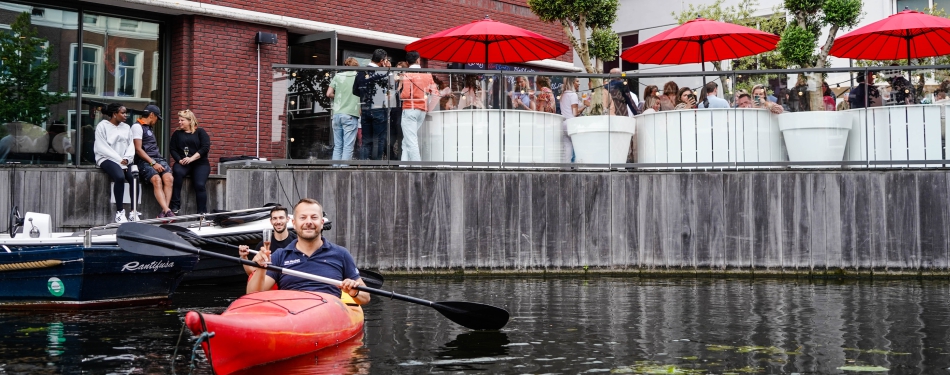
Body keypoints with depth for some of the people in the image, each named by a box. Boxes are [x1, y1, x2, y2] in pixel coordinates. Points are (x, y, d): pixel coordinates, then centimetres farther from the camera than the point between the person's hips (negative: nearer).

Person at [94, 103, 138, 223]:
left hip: (124, 160, 5)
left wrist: (126, 159, -10)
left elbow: (131, 145, 10)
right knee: (120, 177, -34)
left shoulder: (126, 127, 17)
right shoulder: (102, 126, -1)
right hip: (107, 159, -5)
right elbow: (102, 147, -9)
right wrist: (119, 160, -16)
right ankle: (119, 212, -27)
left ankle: (133, 212, -17)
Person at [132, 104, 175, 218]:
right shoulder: (137, 126, 0)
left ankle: (165, 211, -29)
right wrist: (153, 163, -15)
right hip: (144, 161, -7)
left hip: (157, 158, 7)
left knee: (169, 178, -21)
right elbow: (138, 149, -9)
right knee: (157, 180, -30)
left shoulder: (149, 128, 26)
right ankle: (167, 210, -40)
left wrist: (158, 162, 4)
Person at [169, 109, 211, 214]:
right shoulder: (177, 134, 17)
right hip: (182, 163, 1)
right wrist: (179, 160, -12)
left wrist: (191, 158, -15)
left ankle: (202, 212, -22)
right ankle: (175, 206, -33)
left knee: (199, 184, -26)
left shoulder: (200, 132, 8)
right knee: (178, 172, -33)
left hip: (200, 163, -1)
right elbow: (172, 149, 8)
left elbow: (205, 147, -4)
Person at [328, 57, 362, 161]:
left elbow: (329, 94, 4)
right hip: (351, 115, -3)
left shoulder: (338, 76, 8)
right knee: (348, 147, -4)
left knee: (337, 146, 9)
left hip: (337, 114, 3)